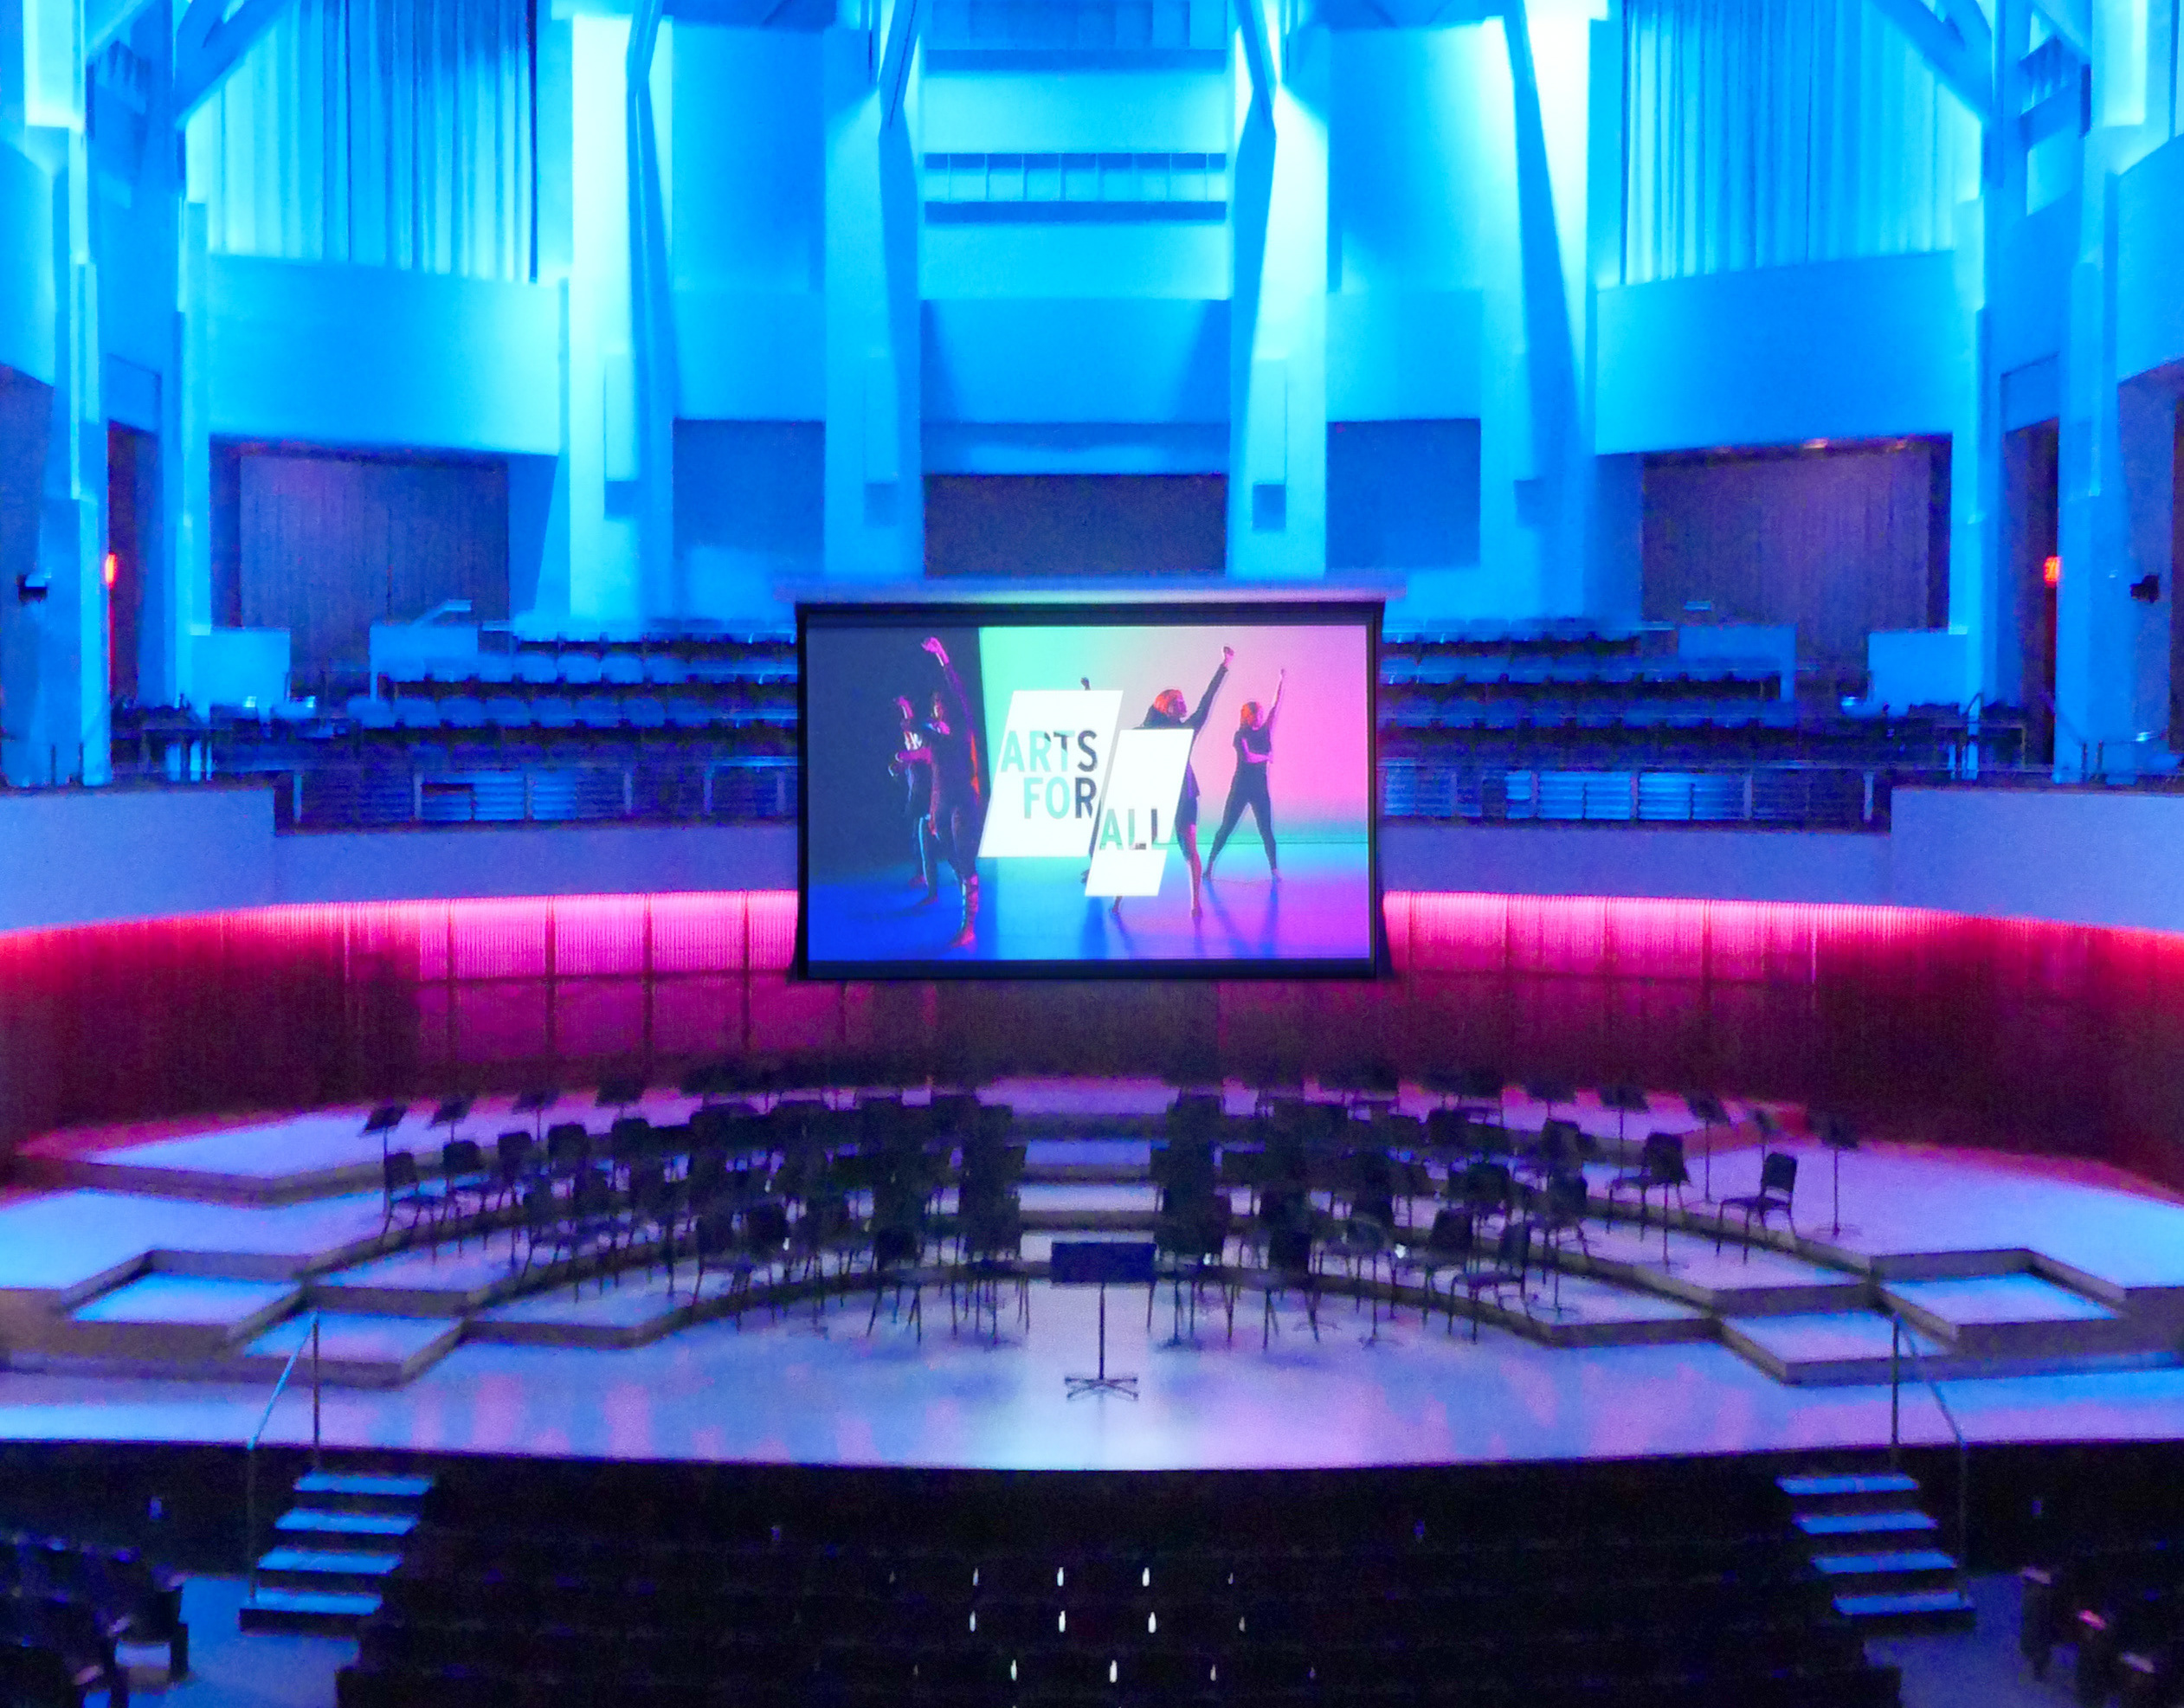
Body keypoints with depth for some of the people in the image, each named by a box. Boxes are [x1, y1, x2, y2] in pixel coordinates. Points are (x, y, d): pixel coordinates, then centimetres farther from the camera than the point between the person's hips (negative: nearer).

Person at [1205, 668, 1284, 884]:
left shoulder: (1265, 731, 7)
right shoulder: (1241, 735, -7)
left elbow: (1276, 706, 9)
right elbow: (1247, 757, -21)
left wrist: (1281, 682, 7)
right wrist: (1267, 756, -7)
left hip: (1260, 788, 4)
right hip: (1240, 787, -4)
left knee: (1266, 830, -1)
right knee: (1226, 827, 0)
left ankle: (1274, 869, 0)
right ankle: (1210, 864, 7)